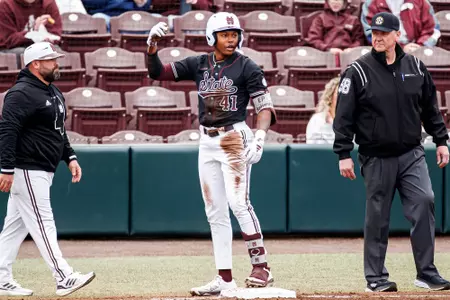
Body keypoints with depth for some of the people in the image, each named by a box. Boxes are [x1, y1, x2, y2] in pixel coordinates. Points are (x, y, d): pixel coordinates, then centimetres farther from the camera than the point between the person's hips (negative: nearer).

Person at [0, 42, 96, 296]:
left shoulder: (54, 93, 16)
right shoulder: (22, 93, -15)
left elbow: (59, 131, 26)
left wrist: (70, 157, 16)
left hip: (43, 171, 10)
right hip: (28, 171, -10)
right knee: (42, 224, -8)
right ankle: (64, 279, -10)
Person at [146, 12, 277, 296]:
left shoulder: (247, 67, -5)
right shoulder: (199, 65, 8)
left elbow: (265, 107, -9)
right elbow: (158, 72, 8)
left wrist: (260, 136, -25)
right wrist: (152, 47, -11)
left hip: (235, 139, -6)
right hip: (207, 142, 6)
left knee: (239, 202, -19)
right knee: (215, 212, 6)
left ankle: (261, 267, -17)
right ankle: (225, 278, 9)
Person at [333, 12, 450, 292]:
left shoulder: (415, 66, 6)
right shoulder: (358, 71, -5)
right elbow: (344, 116, -5)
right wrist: (344, 154, -10)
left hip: (412, 153, 3)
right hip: (377, 158, -2)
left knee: (424, 203, -11)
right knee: (378, 218, 3)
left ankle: (426, 273, -6)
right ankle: (376, 277, 13)